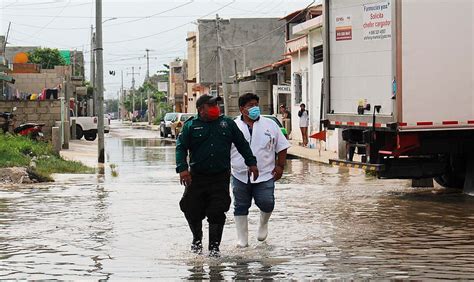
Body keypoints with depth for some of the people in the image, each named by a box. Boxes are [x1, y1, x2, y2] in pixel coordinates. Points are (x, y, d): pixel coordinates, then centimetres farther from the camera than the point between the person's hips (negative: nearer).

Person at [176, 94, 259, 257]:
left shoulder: (227, 123, 9)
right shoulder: (191, 126, 2)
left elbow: (242, 144, 16)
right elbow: (181, 147, -3)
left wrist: (251, 163, 11)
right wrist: (182, 168, -16)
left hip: (221, 178, 0)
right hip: (197, 177, 0)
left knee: (217, 213, -6)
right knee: (192, 210, 3)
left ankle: (214, 247, 6)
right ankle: (197, 239, 30)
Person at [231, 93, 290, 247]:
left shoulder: (270, 125, 4)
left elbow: (281, 147, 8)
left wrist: (280, 166, 1)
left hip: (264, 175, 0)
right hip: (240, 175, 0)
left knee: (266, 204, -7)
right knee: (241, 206, 6)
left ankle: (263, 224, 25)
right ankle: (242, 239, 16)